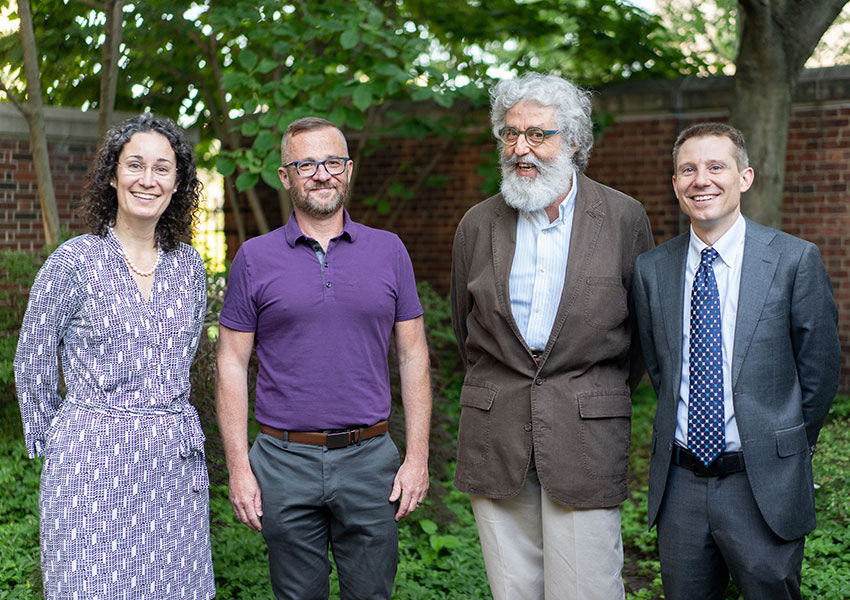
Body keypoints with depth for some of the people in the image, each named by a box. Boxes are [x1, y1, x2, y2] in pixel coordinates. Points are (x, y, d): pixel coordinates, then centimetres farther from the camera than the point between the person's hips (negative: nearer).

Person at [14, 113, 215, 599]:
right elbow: (33, 364, 2)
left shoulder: (189, 264, 7)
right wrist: (50, 444, 9)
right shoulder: (73, 262, -6)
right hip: (94, 466, -4)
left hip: (176, 464, 4)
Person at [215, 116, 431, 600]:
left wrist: (418, 456, -1)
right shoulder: (255, 258, 2)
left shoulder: (389, 251, 5)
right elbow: (233, 364, 2)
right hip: (286, 462, -1)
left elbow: (413, 356, 6)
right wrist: (239, 467, -4)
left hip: (370, 457, 1)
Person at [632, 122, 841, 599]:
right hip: (680, 483, 3)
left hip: (764, 487, -3)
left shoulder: (796, 260, -7)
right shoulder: (652, 269, 3)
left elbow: (819, 371, 0)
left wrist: (783, 449, 7)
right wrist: (687, 437, 10)